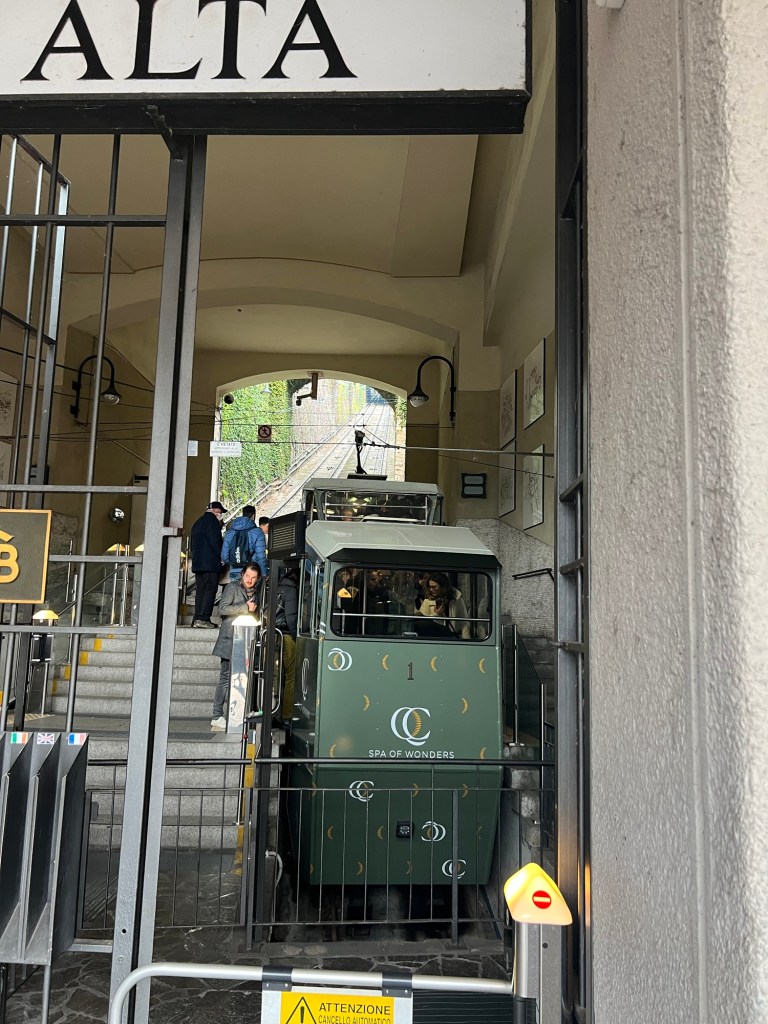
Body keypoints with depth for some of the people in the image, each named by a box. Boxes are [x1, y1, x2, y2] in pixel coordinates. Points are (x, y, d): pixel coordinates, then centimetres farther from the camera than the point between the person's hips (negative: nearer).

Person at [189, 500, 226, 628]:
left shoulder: (197, 522, 23)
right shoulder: (212, 520, -5)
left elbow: (191, 544, 24)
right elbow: (215, 541, -15)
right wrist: (222, 557, -9)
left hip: (197, 563, 9)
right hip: (211, 562, -9)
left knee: (200, 590, 9)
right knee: (210, 590, -9)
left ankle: (197, 619, 7)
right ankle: (203, 619, -16)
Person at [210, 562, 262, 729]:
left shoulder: (257, 591, 16)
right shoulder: (232, 587, -1)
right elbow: (222, 608, -13)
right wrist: (246, 608, -12)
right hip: (230, 641, -6)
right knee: (226, 678, -5)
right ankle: (217, 717, 0)